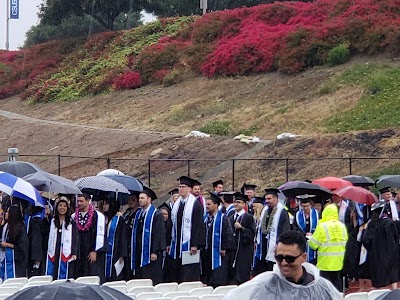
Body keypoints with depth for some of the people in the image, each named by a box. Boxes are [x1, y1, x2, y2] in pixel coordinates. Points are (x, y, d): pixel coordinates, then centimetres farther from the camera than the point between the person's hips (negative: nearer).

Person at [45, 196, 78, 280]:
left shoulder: (72, 223, 6)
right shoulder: (52, 222, 12)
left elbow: (75, 239, 1)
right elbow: (47, 237, 9)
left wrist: (74, 253, -7)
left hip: (66, 254, -2)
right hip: (53, 254, 2)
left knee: (64, 278, -3)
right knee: (51, 278, -2)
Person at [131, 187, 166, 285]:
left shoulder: (156, 215, -8)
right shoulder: (138, 214, 14)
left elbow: (158, 234, -14)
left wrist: (155, 252, -19)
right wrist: (132, 250, 14)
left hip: (150, 254, -7)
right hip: (139, 253, 7)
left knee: (152, 282, -6)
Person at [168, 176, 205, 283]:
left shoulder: (195, 204, -7)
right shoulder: (176, 204, 14)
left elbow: (198, 225, -11)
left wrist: (195, 245, -17)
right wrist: (170, 243, 13)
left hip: (188, 244, -7)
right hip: (176, 245, 7)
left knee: (189, 278, -7)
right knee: (177, 277, 8)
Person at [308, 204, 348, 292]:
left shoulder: (322, 226, -13)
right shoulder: (342, 226, 3)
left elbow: (313, 244, -10)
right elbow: (345, 242, 10)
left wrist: (309, 240, 10)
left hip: (325, 261, -5)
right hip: (338, 261, 5)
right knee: (336, 280, 16)